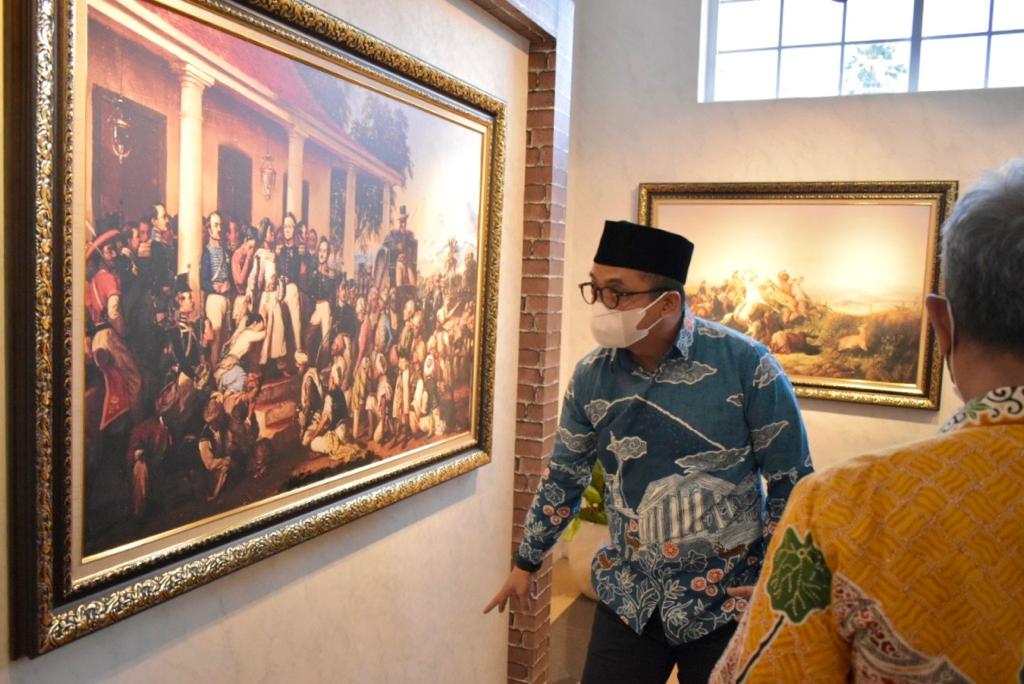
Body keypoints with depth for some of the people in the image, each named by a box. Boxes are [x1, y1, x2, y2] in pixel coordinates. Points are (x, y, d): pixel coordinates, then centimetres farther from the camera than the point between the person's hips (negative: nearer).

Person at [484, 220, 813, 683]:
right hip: (629, 597, 3)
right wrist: (526, 562, 15)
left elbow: (790, 484, -8)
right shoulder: (591, 375, -5)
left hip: (727, 600, -2)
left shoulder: (747, 366, -16)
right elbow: (564, 476, 8)